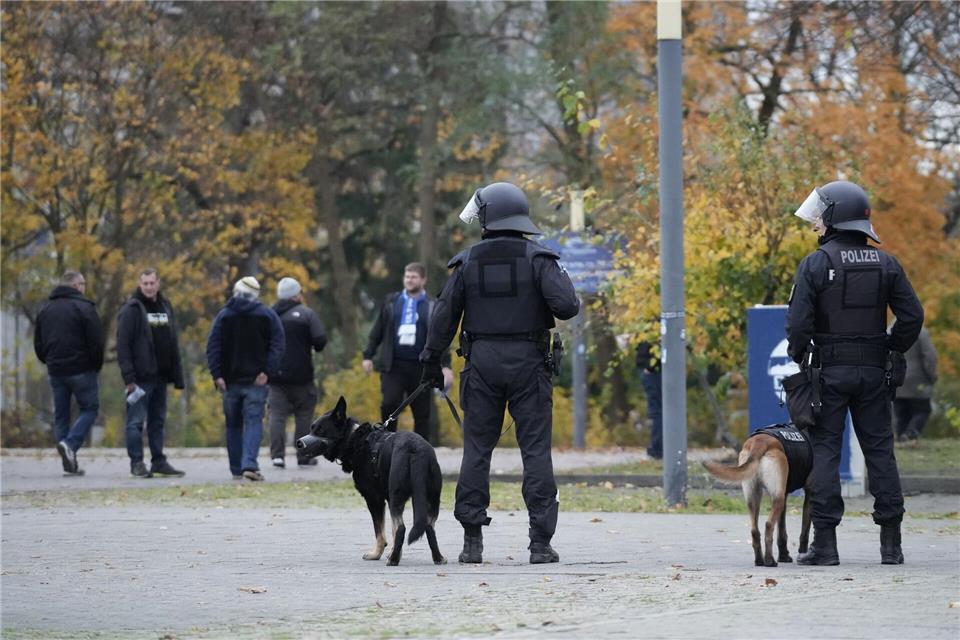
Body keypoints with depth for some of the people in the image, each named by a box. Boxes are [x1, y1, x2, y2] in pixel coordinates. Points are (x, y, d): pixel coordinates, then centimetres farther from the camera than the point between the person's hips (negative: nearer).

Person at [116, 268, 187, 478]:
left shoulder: (165, 307, 14)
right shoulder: (132, 309, -7)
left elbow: (173, 345, 18)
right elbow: (123, 345, -12)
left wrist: (177, 375, 13)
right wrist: (128, 377, -19)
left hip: (160, 376, 7)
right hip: (140, 377, -7)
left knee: (158, 421, 11)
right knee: (136, 421, -5)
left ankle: (159, 462, 16)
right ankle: (137, 463, -1)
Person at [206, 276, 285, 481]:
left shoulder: (224, 316, 5)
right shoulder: (267, 315, 2)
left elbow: (213, 347, -3)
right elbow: (277, 345, -7)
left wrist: (217, 374, -8)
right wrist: (267, 371, -11)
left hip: (230, 380, 2)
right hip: (256, 380, -2)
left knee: (233, 424, 12)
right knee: (254, 422, -5)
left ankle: (236, 469, 14)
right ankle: (249, 464, -23)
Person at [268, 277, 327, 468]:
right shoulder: (306, 314, -6)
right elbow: (320, 339, -14)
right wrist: (316, 348, 7)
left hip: (275, 374, 2)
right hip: (301, 374, -2)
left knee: (277, 414, 2)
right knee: (304, 416, 8)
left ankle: (277, 454, -11)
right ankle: (304, 456, 10)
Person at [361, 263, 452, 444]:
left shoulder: (432, 306, 7)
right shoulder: (391, 301, 12)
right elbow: (377, 331, 14)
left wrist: (446, 365, -5)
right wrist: (368, 355, 7)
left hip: (421, 367, 0)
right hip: (393, 366, 0)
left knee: (422, 413, 2)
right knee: (389, 405, -16)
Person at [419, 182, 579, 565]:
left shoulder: (468, 263, 2)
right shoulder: (537, 259, -3)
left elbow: (445, 315, 3)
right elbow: (567, 306, -13)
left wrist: (431, 360, 13)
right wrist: (563, 284, 9)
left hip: (482, 363, 1)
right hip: (528, 362, -1)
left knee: (477, 449, 7)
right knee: (536, 450, 1)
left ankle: (472, 541, 4)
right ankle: (540, 542, -4)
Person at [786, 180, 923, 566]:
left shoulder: (816, 264, -9)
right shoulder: (885, 265, 4)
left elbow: (799, 322, -14)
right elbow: (912, 316, 1)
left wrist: (798, 358, 3)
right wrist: (892, 352, 13)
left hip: (830, 371, -4)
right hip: (873, 371, 4)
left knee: (825, 451, 0)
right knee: (880, 450, 8)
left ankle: (825, 544, -4)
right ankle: (891, 543, 6)